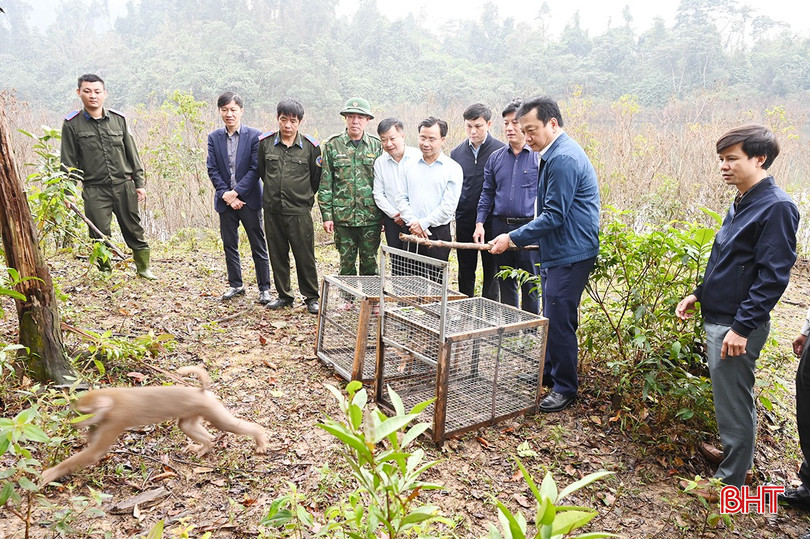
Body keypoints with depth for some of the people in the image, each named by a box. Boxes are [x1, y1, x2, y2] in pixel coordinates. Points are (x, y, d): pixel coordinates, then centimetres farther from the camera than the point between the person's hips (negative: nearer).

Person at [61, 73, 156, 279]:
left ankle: (143, 267, 23)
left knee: (133, 230, 9)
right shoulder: (71, 124, 1)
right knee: (100, 235, 1)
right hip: (94, 190, -1)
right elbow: (69, 162, 2)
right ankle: (105, 273, 17)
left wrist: (139, 183, 7)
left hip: (124, 186, 2)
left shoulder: (119, 119, 7)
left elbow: (132, 154, 11)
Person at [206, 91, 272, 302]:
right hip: (225, 200, 4)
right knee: (229, 245, 12)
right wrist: (226, 195, -11)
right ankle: (235, 284, 25)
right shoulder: (214, 137, 6)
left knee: (258, 246, 2)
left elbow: (255, 169, -10)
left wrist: (236, 193, -15)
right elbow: (212, 169, 1)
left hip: (249, 199, -3)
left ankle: (264, 288, 12)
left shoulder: (254, 135, -4)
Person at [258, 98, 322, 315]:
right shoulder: (265, 142, 3)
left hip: (299, 211, -2)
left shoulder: (310, 146, -2)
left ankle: (311, 298, 14)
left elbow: (316, 178, 10)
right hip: (272, 210, 3)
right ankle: (284, 295, 25)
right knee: (277, 255, 11)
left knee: (305, 256, 0)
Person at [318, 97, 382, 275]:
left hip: (371, 216, 1)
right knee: (346, 262, 9)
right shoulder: (332, 145, 2)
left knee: (370, 262, 9)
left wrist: (385, 215, 2)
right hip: (343, 216, -1)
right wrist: (326, 215, -4)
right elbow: (325, 183, 1)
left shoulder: (376, 145, 5)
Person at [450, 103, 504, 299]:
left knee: (491, 272, 6)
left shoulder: (501, 151, -4)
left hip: (491, 222, -4)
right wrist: (453, 214, 7)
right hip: (464, 221, 4)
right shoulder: (456, 153, 8)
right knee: (465, 271, 13)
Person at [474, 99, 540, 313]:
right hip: (500, 227, 4)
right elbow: (487, 193, 13)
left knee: (531, 286, 4)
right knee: (505, 285, 14)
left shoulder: (540, 156, -2)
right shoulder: (495, 157, 10)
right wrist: (480, 223, 4)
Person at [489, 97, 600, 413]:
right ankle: (549, 372, 34)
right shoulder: (554, 154, 14)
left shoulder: (563, 158, -19)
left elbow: (554, 216, -22)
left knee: (560, 321, -3)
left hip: (570, 254, -11)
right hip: (556, 251, 11)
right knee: (551, 317, 19)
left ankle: (565, 387, 11)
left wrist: (513, 238, -18)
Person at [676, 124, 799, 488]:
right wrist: (699, 294, 13)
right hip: (718, 318, 9)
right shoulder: (742, 204, 11)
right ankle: (740, 461, 40)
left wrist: (742, 327, -21)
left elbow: (773, 276, -20)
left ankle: (730, 480, 19)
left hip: (737, 327, -9)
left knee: (732, 404, 3)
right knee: (733, 399, 22)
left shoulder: (776, 207, -17)